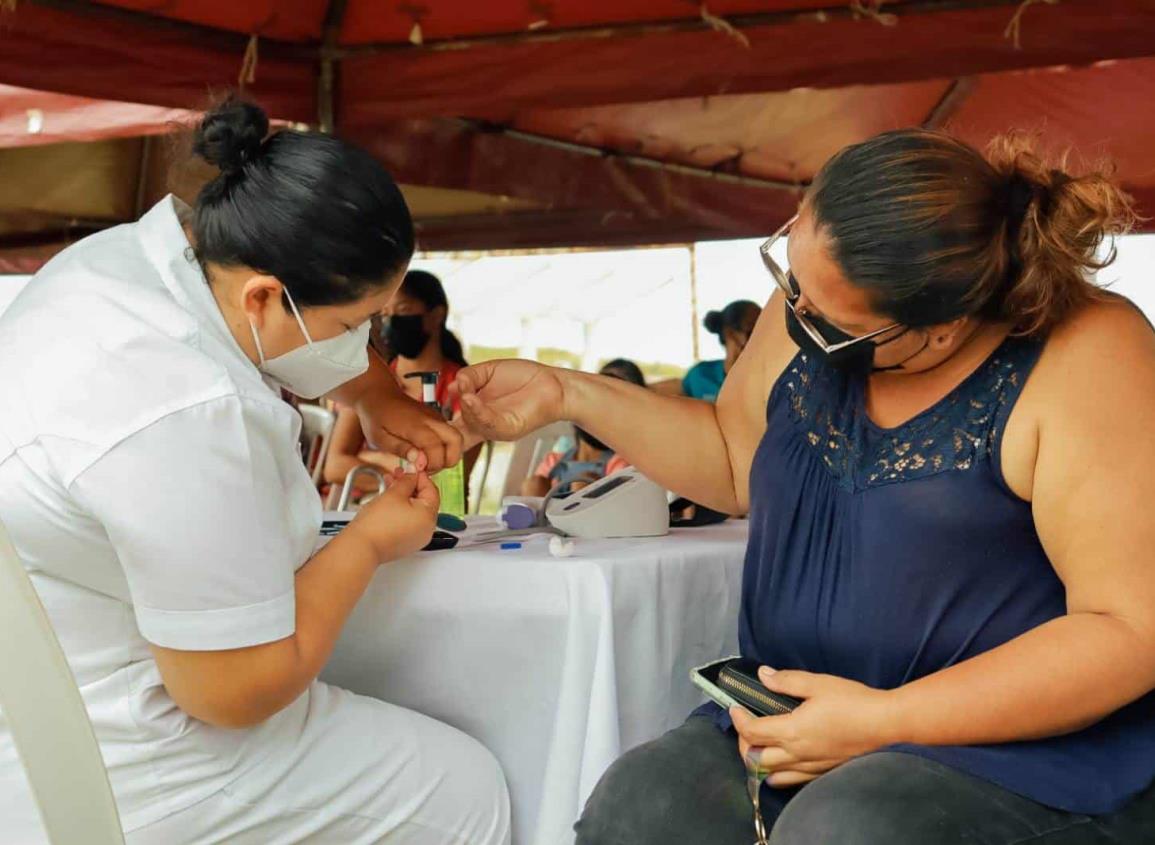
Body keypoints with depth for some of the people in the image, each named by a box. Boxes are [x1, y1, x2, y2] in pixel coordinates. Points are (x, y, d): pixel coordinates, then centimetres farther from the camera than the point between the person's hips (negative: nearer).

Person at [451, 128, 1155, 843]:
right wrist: (569, 395, 6)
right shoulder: (814, 304, 1)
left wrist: (886, 720, -21)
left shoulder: (1087, 360, -18)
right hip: (804, 717, 5)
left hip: (1037, 746, -5)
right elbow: (734, 463, 17)